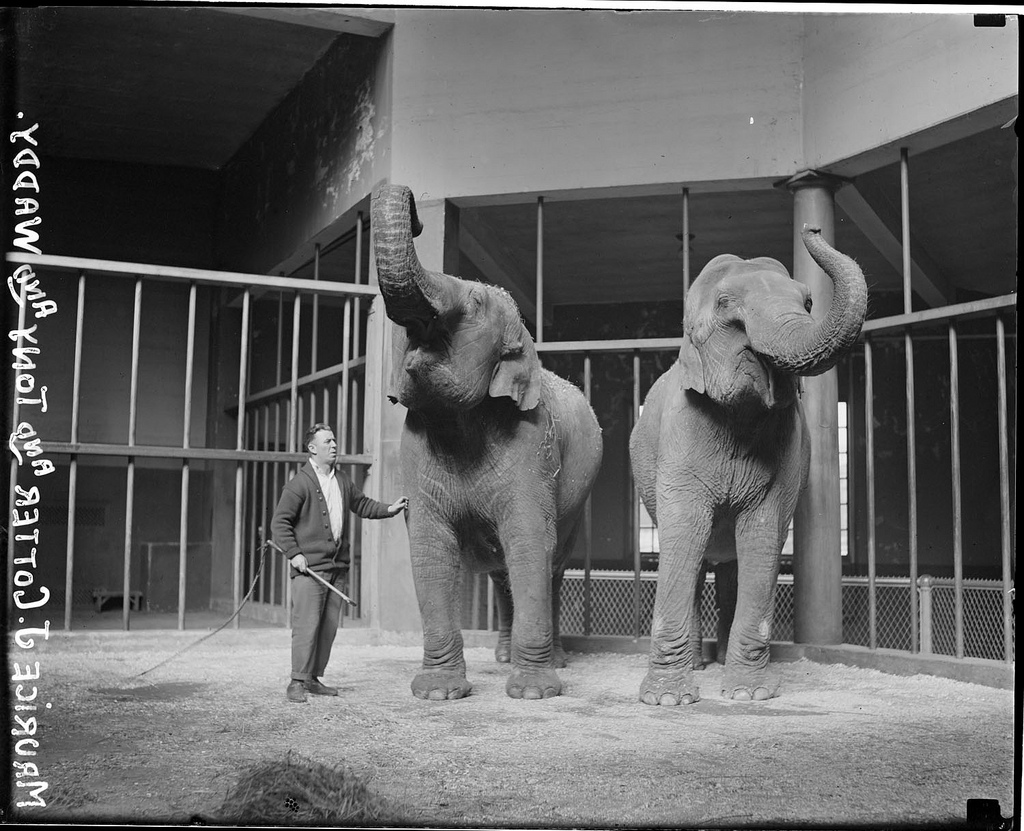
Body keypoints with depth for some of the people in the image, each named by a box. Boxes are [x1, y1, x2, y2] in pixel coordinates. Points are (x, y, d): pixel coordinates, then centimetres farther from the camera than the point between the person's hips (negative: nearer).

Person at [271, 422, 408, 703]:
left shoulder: (342, 481, 14)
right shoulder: (301, 483, -7)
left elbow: (362, 504, 28)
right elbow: (280, 522, -7)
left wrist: (389, 509, 13)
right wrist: (294, 553, -15)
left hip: (337, 566, 7)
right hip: (309, 565, -7)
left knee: (329, 626, 9)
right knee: (307, 624, -9)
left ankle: (314, 679, 18)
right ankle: (297, 682, -1)